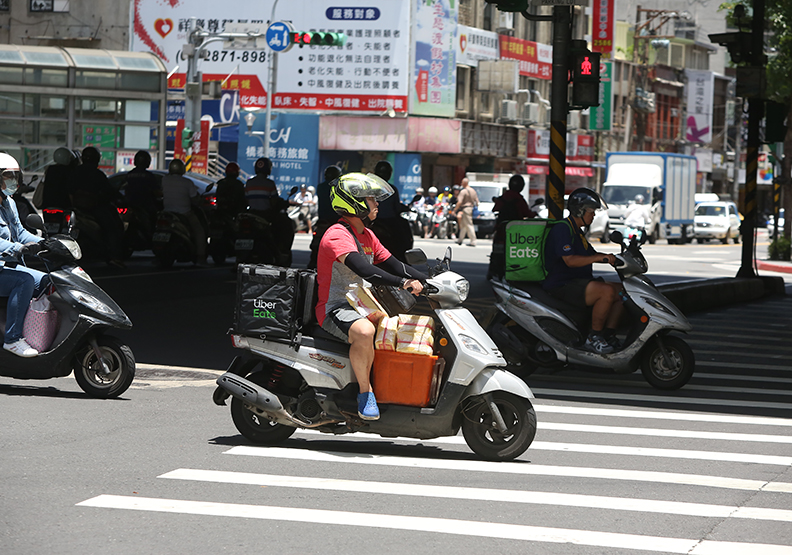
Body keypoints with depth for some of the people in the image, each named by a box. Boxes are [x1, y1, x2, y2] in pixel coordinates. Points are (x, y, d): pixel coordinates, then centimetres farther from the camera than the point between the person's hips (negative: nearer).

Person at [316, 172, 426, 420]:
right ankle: (365, 391, -22)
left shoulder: (368, 236, 17)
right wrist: (404, 283, -38)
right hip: (336, 308, -10)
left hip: (363, 306, 10)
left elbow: (392, 264, 19)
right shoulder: (338, 235, -16)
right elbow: (362, 268, -31)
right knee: (365, 332, -40)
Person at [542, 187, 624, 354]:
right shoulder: (562, 229, -14)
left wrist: (612, 258, 6)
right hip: (562, 284, -11)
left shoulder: (577, 231, 20)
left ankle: (608, 334, 3)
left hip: (579, 281, 11)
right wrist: (599, 257, -29)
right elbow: (570, 260, -25)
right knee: (607, 291, -30)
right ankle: (593, 337, -20)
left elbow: (591, 255, 25)